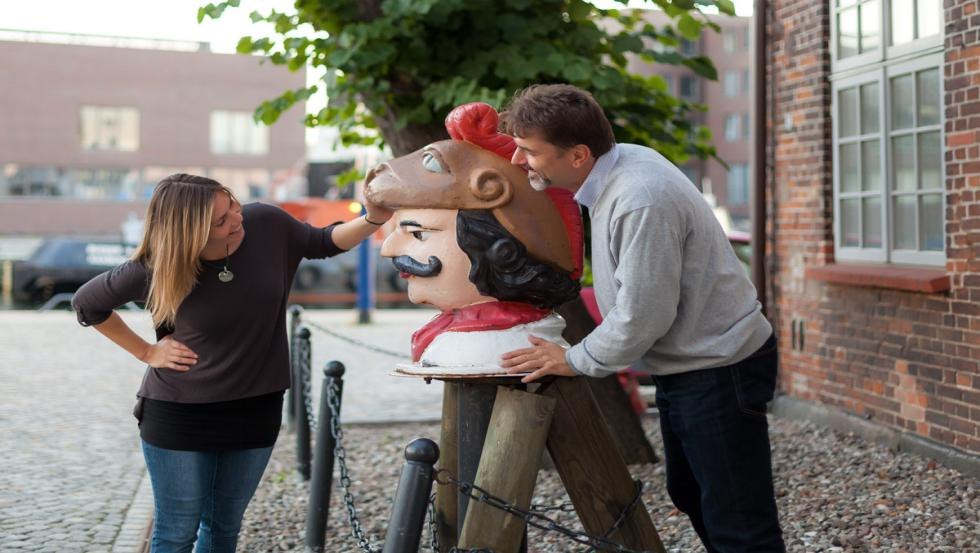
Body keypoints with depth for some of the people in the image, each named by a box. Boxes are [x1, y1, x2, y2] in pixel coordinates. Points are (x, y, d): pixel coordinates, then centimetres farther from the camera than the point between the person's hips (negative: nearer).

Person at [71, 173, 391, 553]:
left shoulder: (267, 226, -13)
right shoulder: (157, 269, -19)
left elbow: (322, 244, 5)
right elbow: (86, 303, -2)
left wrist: (373, 219, -12)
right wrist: (147, 352, -6)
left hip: (256, 408, 3)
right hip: (179, 414, -3)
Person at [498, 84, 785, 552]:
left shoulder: (641, 203, -29)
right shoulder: (623, 160, 0)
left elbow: (642, 317, -25)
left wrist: (574, 361, -12)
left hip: (718, 371, -10)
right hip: (686, 366, 10)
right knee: (690, 496, 22)